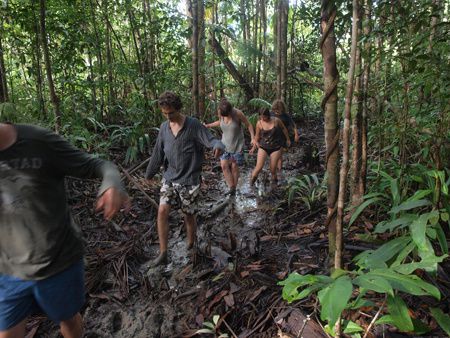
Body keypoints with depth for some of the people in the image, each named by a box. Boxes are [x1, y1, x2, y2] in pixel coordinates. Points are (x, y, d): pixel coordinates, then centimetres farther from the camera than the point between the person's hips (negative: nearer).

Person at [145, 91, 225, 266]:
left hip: (189, 181, -4)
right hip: (169, 178, 4)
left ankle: (190, 247, 32)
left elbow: (211, 140, -21)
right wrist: (149, 174, 21)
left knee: (189, 216, 8)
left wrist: (218, 146, -45)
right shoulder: (164, 128, 4)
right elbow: (158, 153, 13)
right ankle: (163, 254, 1)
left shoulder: (194, 125, -11)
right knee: (162, 211, -9)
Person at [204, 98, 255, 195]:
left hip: (237, 145, -4)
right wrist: (208, 125, 8)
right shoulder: (220, 113, -10)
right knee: (224, 165, -8)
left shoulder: (238, 114, -22)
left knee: (234, 166, 3)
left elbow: (248, 125, -10)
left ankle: (234, 188, 19)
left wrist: (253, 138, -20)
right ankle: (231, 187, 0)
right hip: (225, 143, 4)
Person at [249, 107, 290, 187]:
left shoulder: (276, 120, -12)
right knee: (259, 167, -11)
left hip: (275, 148, 0)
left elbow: (284, 129, 6)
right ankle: (253, 177, 19)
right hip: (263, 147, 0)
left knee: (273, 168, 3)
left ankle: (274, 179, 35)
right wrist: (254, 147, 8)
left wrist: (288, 139, 15)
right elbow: (257, 136, 4)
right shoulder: (259, 123, -9)